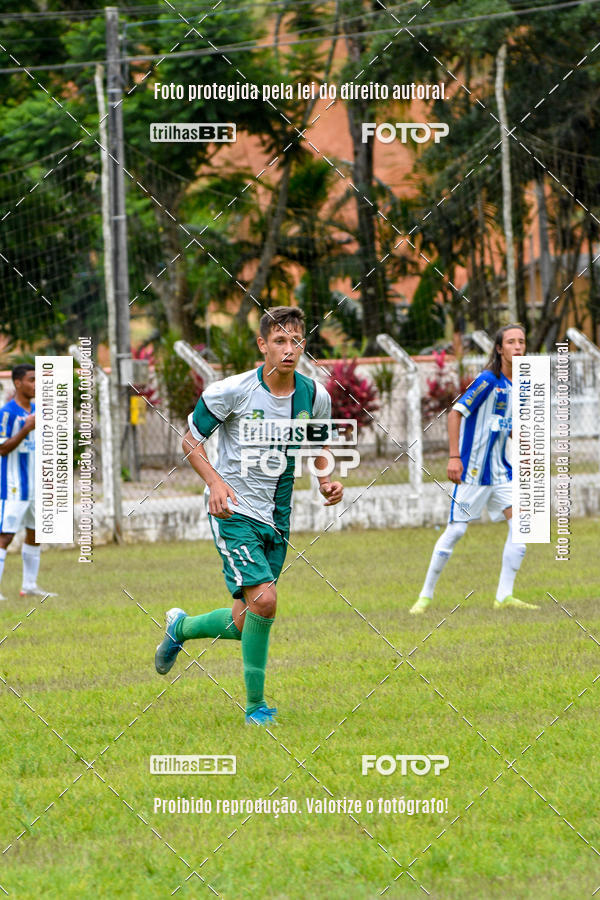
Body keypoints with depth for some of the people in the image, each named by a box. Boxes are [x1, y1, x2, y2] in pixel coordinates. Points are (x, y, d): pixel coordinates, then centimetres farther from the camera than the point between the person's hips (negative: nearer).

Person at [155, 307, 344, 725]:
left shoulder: (315, 396, 0)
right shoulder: (232, 391, -14)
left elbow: (319, 446, 19)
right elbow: (191, 440, -3)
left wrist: (326, 480, -1)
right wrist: (216, 481, -19)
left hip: (277, 516, 5)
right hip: (234, 509, -5)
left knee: (245, 624, 7)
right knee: (264, 599, -22)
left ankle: (182, 627, 39)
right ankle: (256, 704, -9)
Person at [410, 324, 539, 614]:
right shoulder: (489, 380, -13)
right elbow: (456, 413, -16)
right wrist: (454, 457, -22)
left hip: (501, 470, 7)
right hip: (473, 470, -7)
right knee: (456, 530, -4)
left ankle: (504, 596, -4)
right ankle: (426, 595, 8)